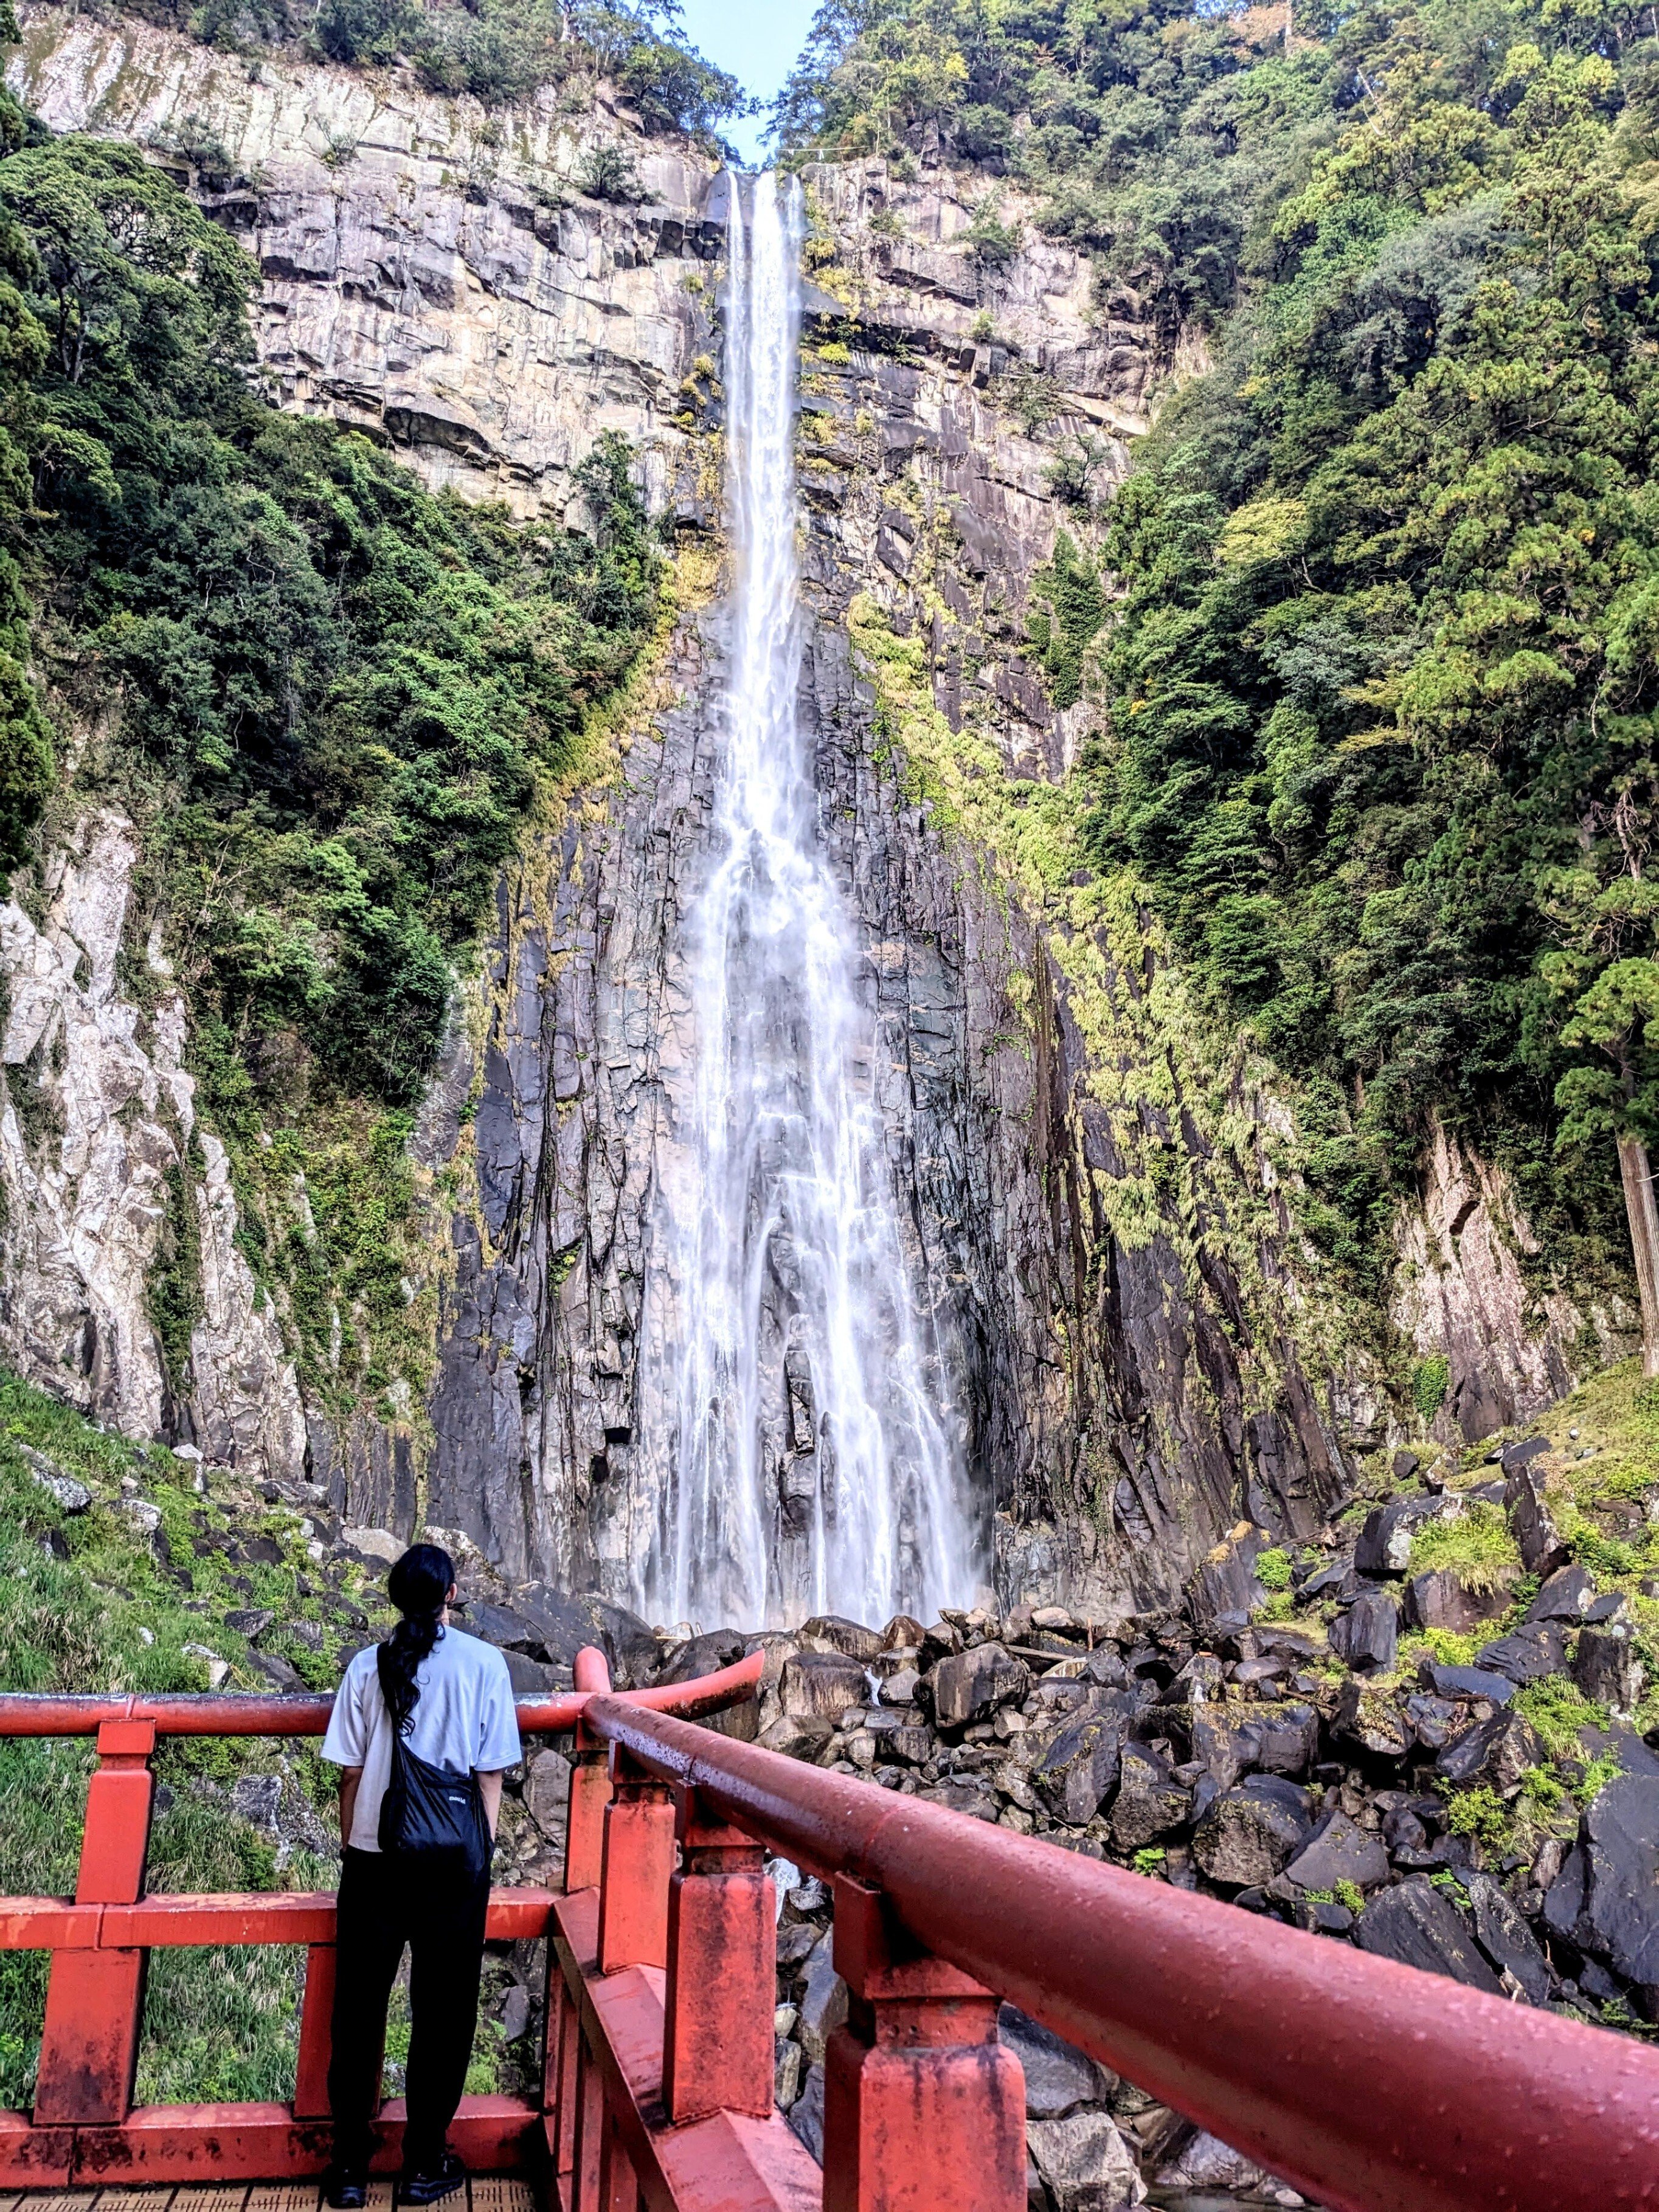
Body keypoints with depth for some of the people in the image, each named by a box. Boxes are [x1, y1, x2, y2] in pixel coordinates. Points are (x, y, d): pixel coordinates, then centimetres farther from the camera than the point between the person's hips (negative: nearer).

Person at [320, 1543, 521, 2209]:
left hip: (374, 1855, 2)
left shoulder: (368, 1665, 1)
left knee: (358, 2009, 12)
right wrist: (482, 1853, 6)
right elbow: (490, 1773, -3)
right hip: (453, 1859, -2)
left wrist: (350, 1848, 14)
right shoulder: (483, 1663, -4)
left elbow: (350, 1773, 3)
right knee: (442, 2010, 10)